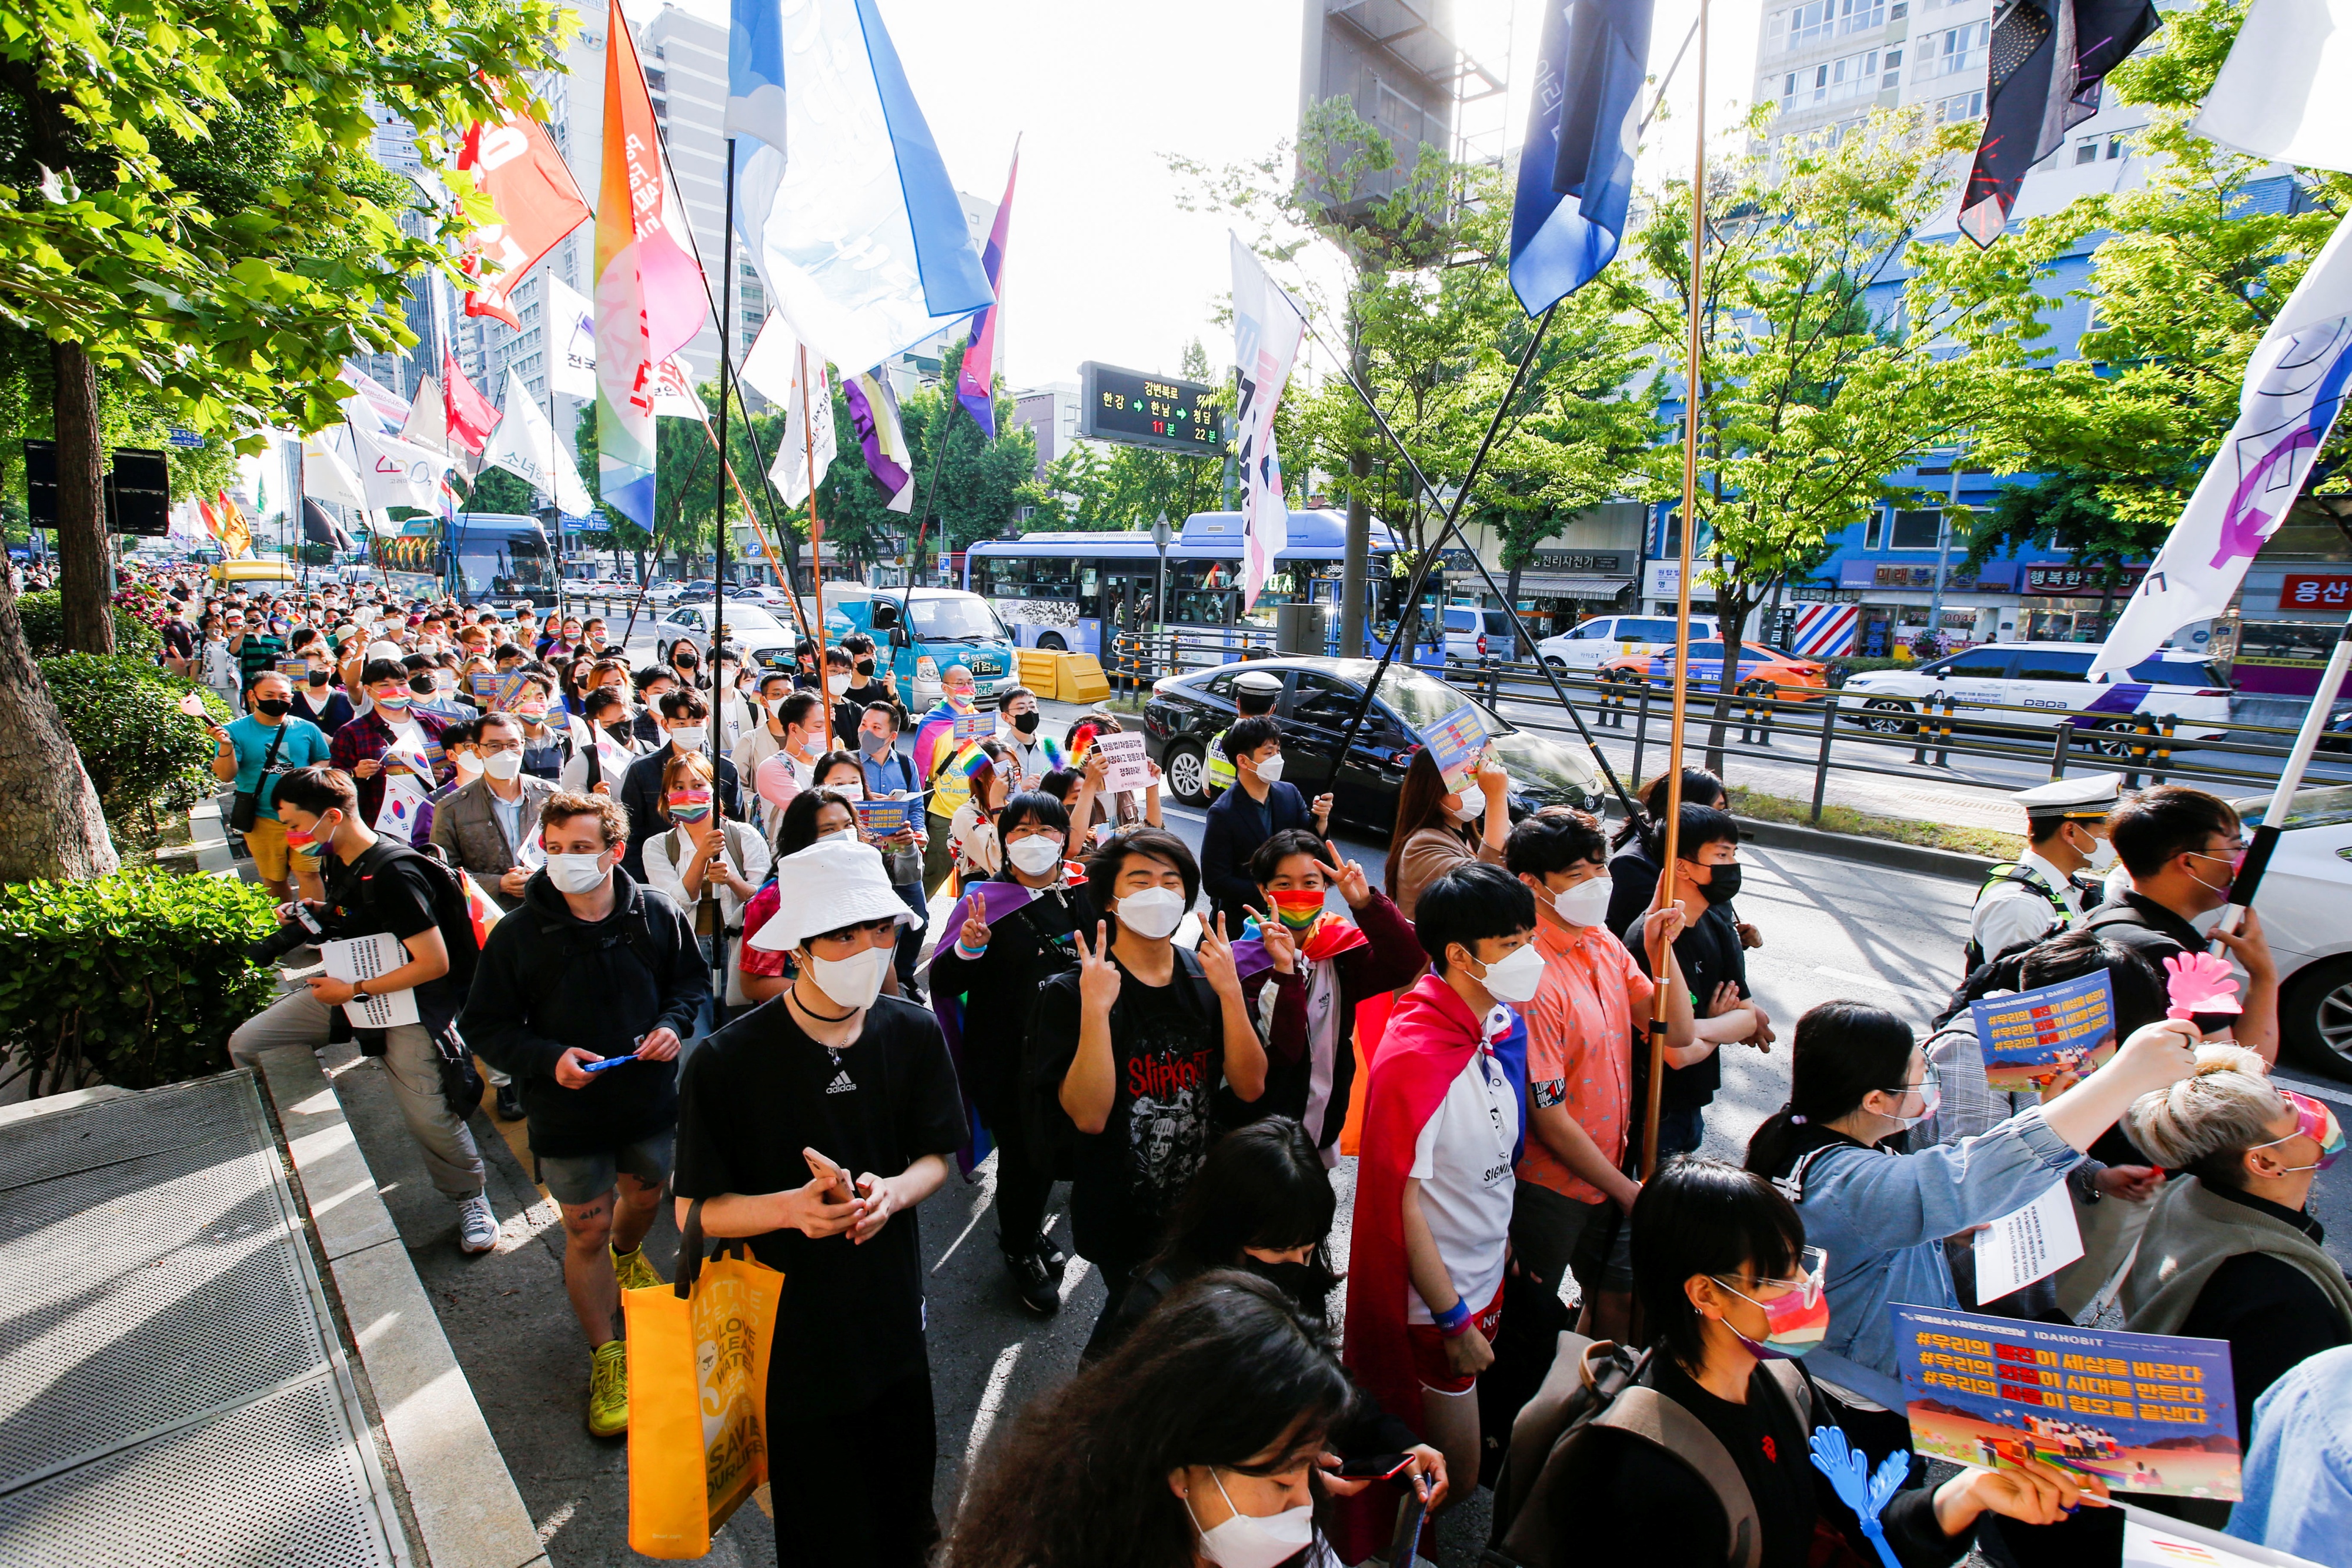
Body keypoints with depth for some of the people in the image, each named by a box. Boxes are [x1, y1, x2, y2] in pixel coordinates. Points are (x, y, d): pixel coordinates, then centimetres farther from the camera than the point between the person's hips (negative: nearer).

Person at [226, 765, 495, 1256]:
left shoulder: (392, 874, -26)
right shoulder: (335, 861, 3)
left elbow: (434, 963, -26)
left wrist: (354, 992, -19)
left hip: (407, 1003, -9)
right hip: (348, 989, 9)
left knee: (427, 1113, -11)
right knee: (246, 1043, 5)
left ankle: (471, 1199, 13)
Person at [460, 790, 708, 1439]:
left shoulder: (658, 914, -12)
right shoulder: (518, 934, -16)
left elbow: (691, 979, 4)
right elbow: (485, 1026, -9)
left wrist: (672, 1023, -16)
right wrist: (549, 1058, -25)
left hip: (650, 1094, 2)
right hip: (567, 1110, -2)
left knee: (646, 1192, 25)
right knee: (586, 1230, 8)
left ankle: (626, 1256, 61)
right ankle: (605, 1357, 29)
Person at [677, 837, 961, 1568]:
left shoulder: (915, 1033, -9)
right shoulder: (728, 1061, -19)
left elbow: (936, 1154, 2)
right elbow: (694, 1209, -11)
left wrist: (892, 1193, -19)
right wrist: (789, 1208, -28)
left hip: (893, 1315, 3)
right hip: (787, 1329, -3)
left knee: (904, 1509, 21)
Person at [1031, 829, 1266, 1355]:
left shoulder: (1210, 978, -4)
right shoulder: (1070, 993, -16)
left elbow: (1251, 1088, -10)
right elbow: (1090, 1115, -25)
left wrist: (1229, 992, -22)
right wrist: (1095, 1009, -35)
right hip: (1123, 1226, -4)